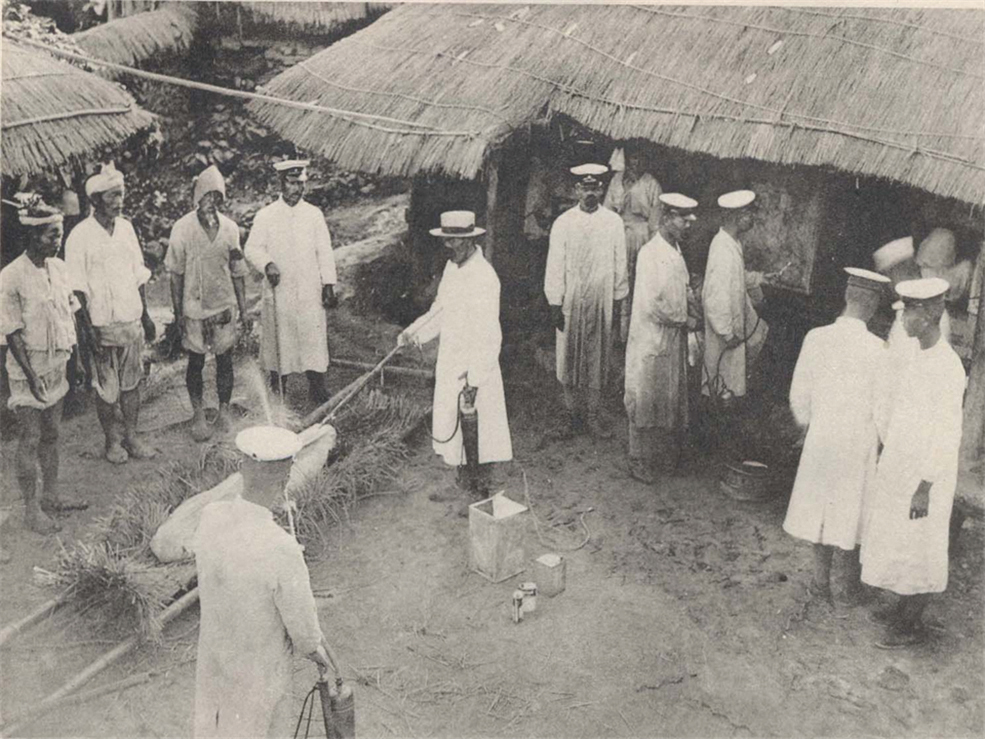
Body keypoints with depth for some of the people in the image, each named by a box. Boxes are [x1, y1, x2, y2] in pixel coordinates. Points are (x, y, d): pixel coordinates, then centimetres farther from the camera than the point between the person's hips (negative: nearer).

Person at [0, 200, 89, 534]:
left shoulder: (58, 268, 2)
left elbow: (71, 313, 11)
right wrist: (32, 377, -18)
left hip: (57, 366, 6)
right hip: (29, 371, -6)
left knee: (51, 434, 17)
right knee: (30, 439, 4)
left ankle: (52, 496, 31)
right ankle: (31, 509, 16)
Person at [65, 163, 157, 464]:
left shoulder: (125, 227, 5)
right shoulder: (81, 236, -12)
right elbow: (78, 289, -12)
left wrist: (145, 315, 11)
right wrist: (88, 329, -15)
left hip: (132, 321, 5)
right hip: (102, 325, -5)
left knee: (132, 381, 12)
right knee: (107, 388, 6)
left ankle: (131, 436, 25)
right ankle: (112, 440, 23)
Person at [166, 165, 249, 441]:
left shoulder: (229, 227, 1)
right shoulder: (183, 228, -7)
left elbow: (237, 271, 7)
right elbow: (176, 273, -3)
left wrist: (243, 307, 5)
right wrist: (178, 311, -5)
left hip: (224, 305, 2)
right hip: (194, 307, -2)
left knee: (225, 360, 7)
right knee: (196, 362, 6)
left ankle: (224, 411, 21)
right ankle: (198, 414, 19)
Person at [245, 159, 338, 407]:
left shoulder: (314, 214, 7)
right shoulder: (265, 215, 2)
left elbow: (324, 252, 7)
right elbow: (252, 248, -1)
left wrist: (328, 284, 1)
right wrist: (267, 264, -21)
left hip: (310, 292, 1)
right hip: (278, 292, 0)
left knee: (314, 340, -3)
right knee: (278, 340, 6)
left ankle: (318, 391, 4)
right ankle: (276, 391, 19)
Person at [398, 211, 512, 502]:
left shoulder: (484, 277, -21)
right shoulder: (452, 266, 6)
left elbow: (489, 337, -22)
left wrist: (474, 380, -23)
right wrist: (415, 333, 6)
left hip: (475, 369, -8)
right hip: (449, 364, 8)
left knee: (474, 431, 2)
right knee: (451, 429, 16)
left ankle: (479, 490, 17)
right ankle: (462, 483, 32)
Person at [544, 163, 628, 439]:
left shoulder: (613, 222, 1)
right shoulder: (563, 223, -4)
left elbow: (619, 263, 7)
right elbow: (555, 266, -3)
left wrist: (618, 298, 8)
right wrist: (555, 303, -5)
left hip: (601, 300, 1)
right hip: (570, 299, -1)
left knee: (598, 358, 6)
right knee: (569, 356, 6)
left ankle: (594, 415, 16)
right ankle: (571, 411, 20)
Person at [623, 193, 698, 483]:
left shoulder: (676, 250, 9)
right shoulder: (650, 253, -17)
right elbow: (651, 304, -22)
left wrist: (691, 298, 1)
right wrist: (681, 319, -10)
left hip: (675, 339, 8)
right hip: (651, 338, -8)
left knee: (672, 398, 15)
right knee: (645, 400, 2)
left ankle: (666, 453, 28)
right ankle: (639, 460, 13)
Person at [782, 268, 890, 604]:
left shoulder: (816, 338, -11)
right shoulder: (877, 349, -17)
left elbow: (799, 396, -3)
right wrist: (881, 437, 10)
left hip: (822, 436, 1)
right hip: (861, 442, -1)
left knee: (820, 507, 15)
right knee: (855, 509, 14)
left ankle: (822, 582, 25)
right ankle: (853, 586, 28)